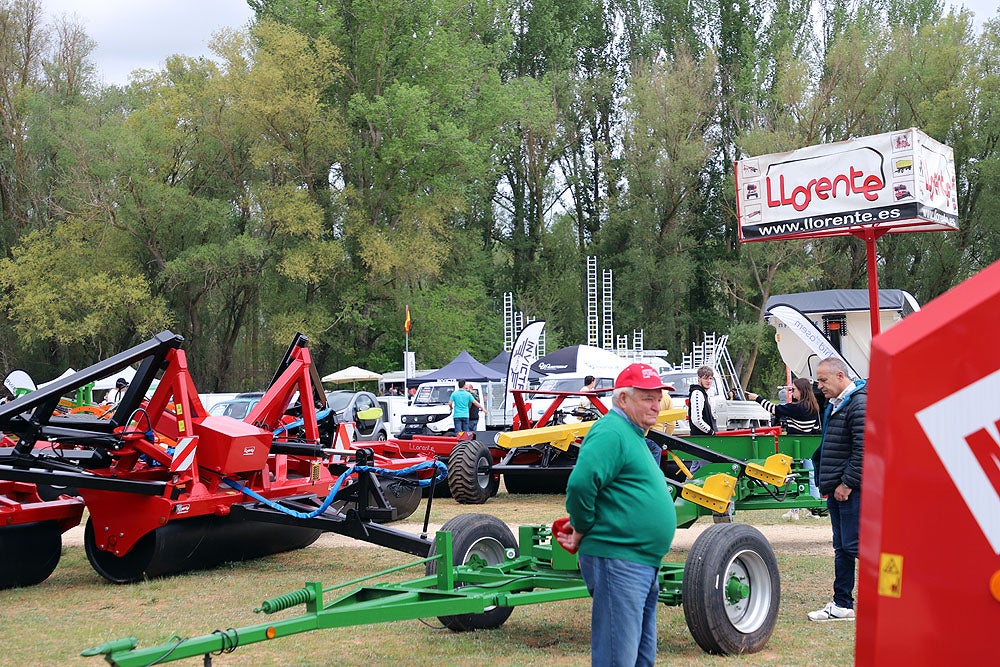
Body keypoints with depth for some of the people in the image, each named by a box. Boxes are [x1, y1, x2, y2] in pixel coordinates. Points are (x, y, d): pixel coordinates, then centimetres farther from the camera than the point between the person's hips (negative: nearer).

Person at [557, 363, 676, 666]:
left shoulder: (632, 435, 20)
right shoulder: (611, 432, -14)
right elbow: (580, 483, -28)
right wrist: (581, 532, -15)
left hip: (644, 564, 10)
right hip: (618, 563, -10)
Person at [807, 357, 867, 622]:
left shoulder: (859, 404, -15)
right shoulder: (835, 406, 17)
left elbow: (863, 450, -21)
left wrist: (847, 483, -19)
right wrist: (827, 483, 18)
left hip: (852, 490, -10)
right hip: (837, 489, 10)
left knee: (855, 545, -9)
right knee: (842, 548, 13)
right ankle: (842, 605, 19)